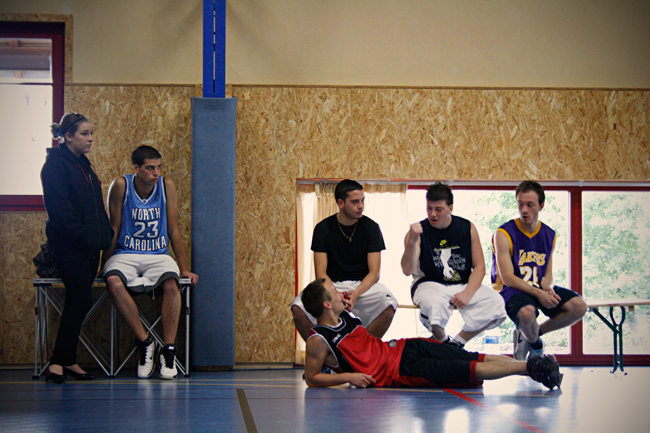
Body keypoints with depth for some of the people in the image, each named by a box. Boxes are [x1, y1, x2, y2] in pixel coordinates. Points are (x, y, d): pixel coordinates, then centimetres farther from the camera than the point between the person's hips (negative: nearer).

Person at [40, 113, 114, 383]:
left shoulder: (83, 164, 18)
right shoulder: (56, 165, -9)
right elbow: (59, 209, -17)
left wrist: (106, 234, 10)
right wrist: (82, 235, -19)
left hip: (89, 247, 8)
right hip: (68, 246, -8)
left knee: (78, 303, 9)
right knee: (81, 301, -12)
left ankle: (67, 361, 15)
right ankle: (59, 362, -6)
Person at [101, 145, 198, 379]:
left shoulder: (166, 186, 0)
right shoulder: (121, 186, -5)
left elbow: (173, 231, 4)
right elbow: (114, 229, 0)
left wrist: (184, 269, 3)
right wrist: (105, 263, -2)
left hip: (158, 255, 1)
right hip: (125, 255, -1)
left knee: (171, 283, -33)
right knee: (113, 281, -35)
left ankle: (168, 349, -23)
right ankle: (144, 341, -21)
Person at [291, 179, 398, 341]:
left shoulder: (371, 227, -1)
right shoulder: (323, 228, -2)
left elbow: (374, 273, -6)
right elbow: (321, 274, -6)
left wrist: (356, 293, -26)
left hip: (364, 284, 0)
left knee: (389, 306, -32)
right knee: (298, 306, -28)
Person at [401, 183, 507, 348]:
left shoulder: (467, 228, 2)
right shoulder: (418, 231, -5)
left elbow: (479, 267, 3)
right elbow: (407, 270, -16)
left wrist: (467, 294, -13)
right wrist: (412, 241, -32)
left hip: (464, 285, 3)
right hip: (429, 284, -3)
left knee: (495, 303, -23)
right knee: (433, 305, -39)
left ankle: (457, 342, -3)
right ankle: (442, 341, -3)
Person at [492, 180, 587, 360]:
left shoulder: (549, 235, 9)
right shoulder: (504, 234, -9)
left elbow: (548, 274, 11)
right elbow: (507, 278, -14)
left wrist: (548, 288, -15)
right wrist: (537, 293, -25)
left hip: (539, 289, 6)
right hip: (511, 290, -6)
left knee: (579, 307, -17)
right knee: (527, 312, -40)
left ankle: (528, 336, 2)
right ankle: (536, 345, -1)